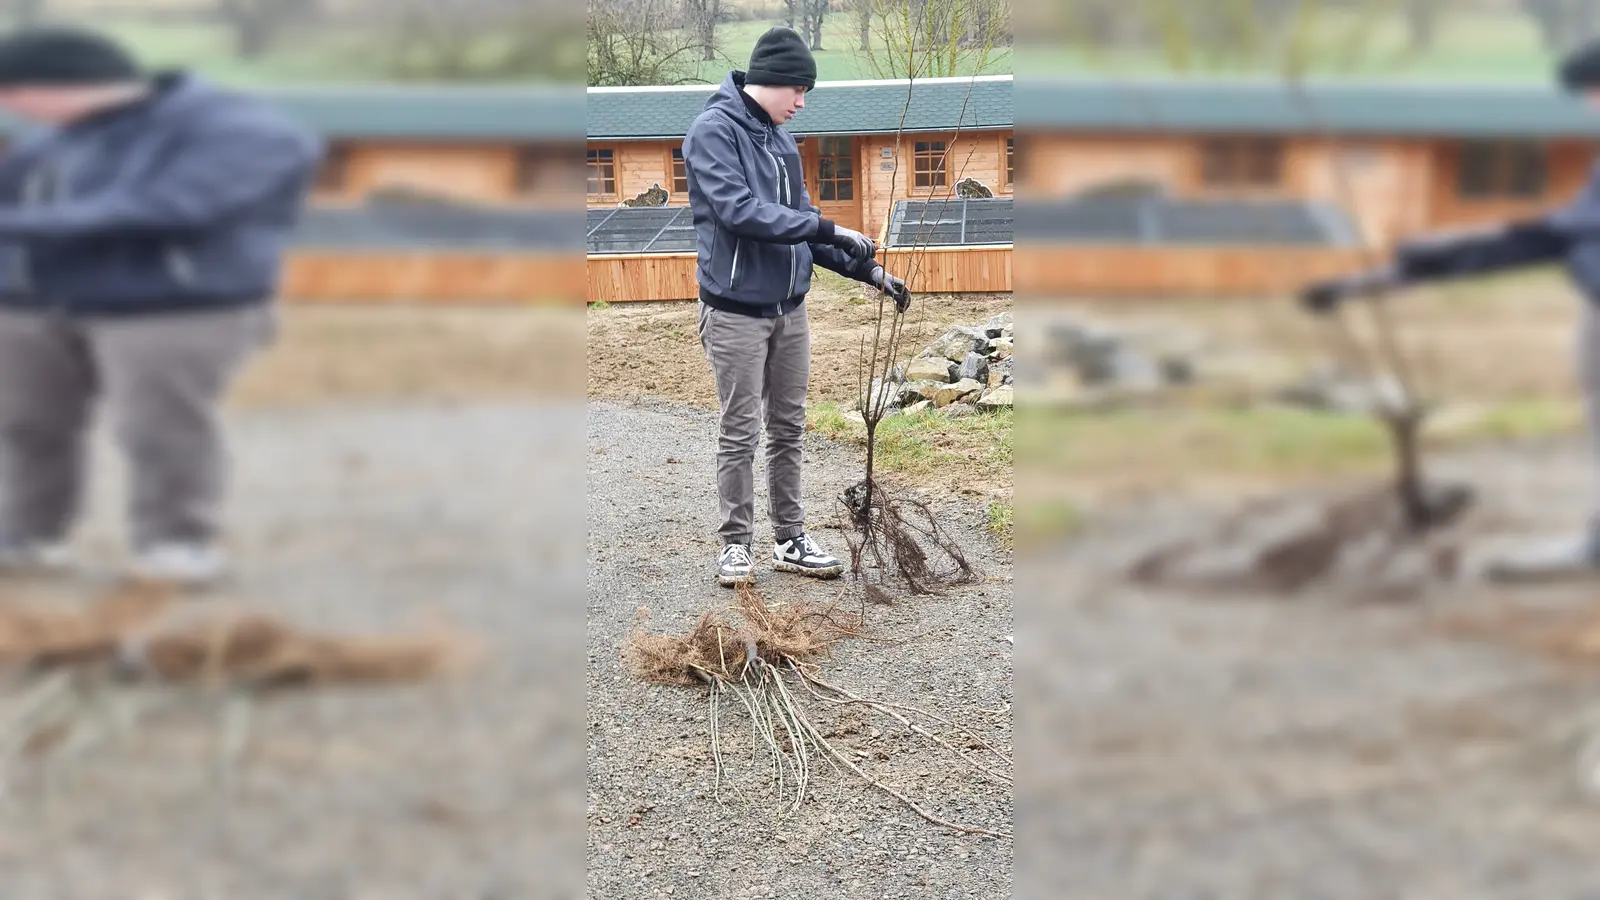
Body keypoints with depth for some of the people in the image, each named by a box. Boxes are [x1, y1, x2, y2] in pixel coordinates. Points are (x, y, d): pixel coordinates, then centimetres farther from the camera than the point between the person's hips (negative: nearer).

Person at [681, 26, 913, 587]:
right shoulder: (714, 129, -11)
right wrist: (828, 229, -23)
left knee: (788, 429, 11)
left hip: (789, 308, 7)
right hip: (736, 309, -7)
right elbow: (737, 210, -23)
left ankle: (790, 539, 21)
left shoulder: (779, 139, 12)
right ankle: (735, 544, 12)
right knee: (740, 432, 0)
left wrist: (867, 270, 8)